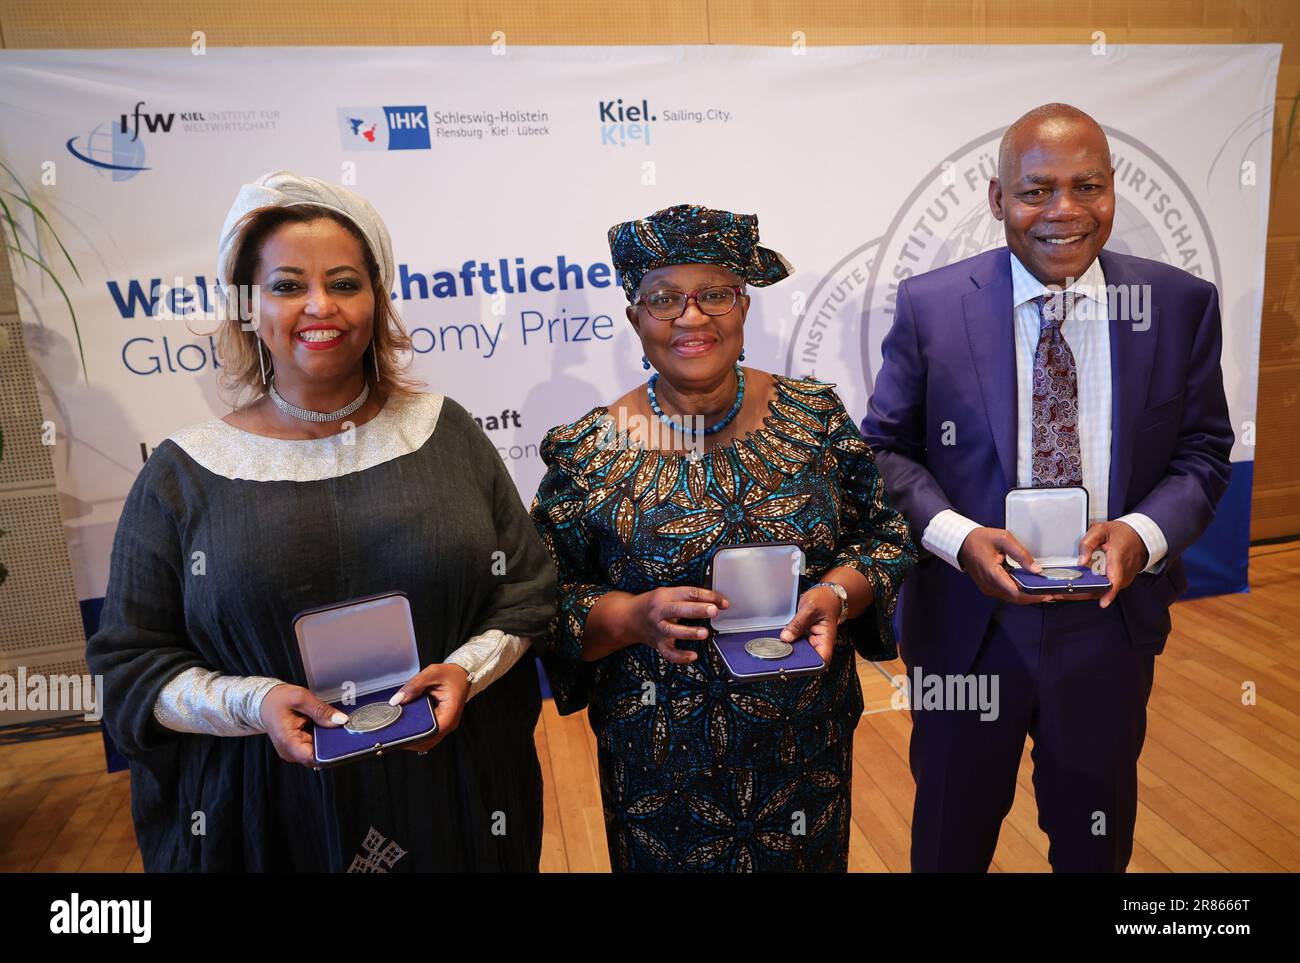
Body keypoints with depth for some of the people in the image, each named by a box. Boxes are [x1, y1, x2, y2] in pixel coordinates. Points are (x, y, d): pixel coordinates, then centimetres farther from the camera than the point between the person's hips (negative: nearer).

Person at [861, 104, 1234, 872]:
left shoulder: (1182, 305, -4)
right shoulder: (931, 306, -10)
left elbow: (1203, 451, 2)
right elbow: (885, 447, -5)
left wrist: (1145, 532, -18)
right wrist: (957, 535, -21)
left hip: (1110, 620, 2)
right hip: (966, 621, -1)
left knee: (1097, 840, 26)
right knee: (952, 835, 21)